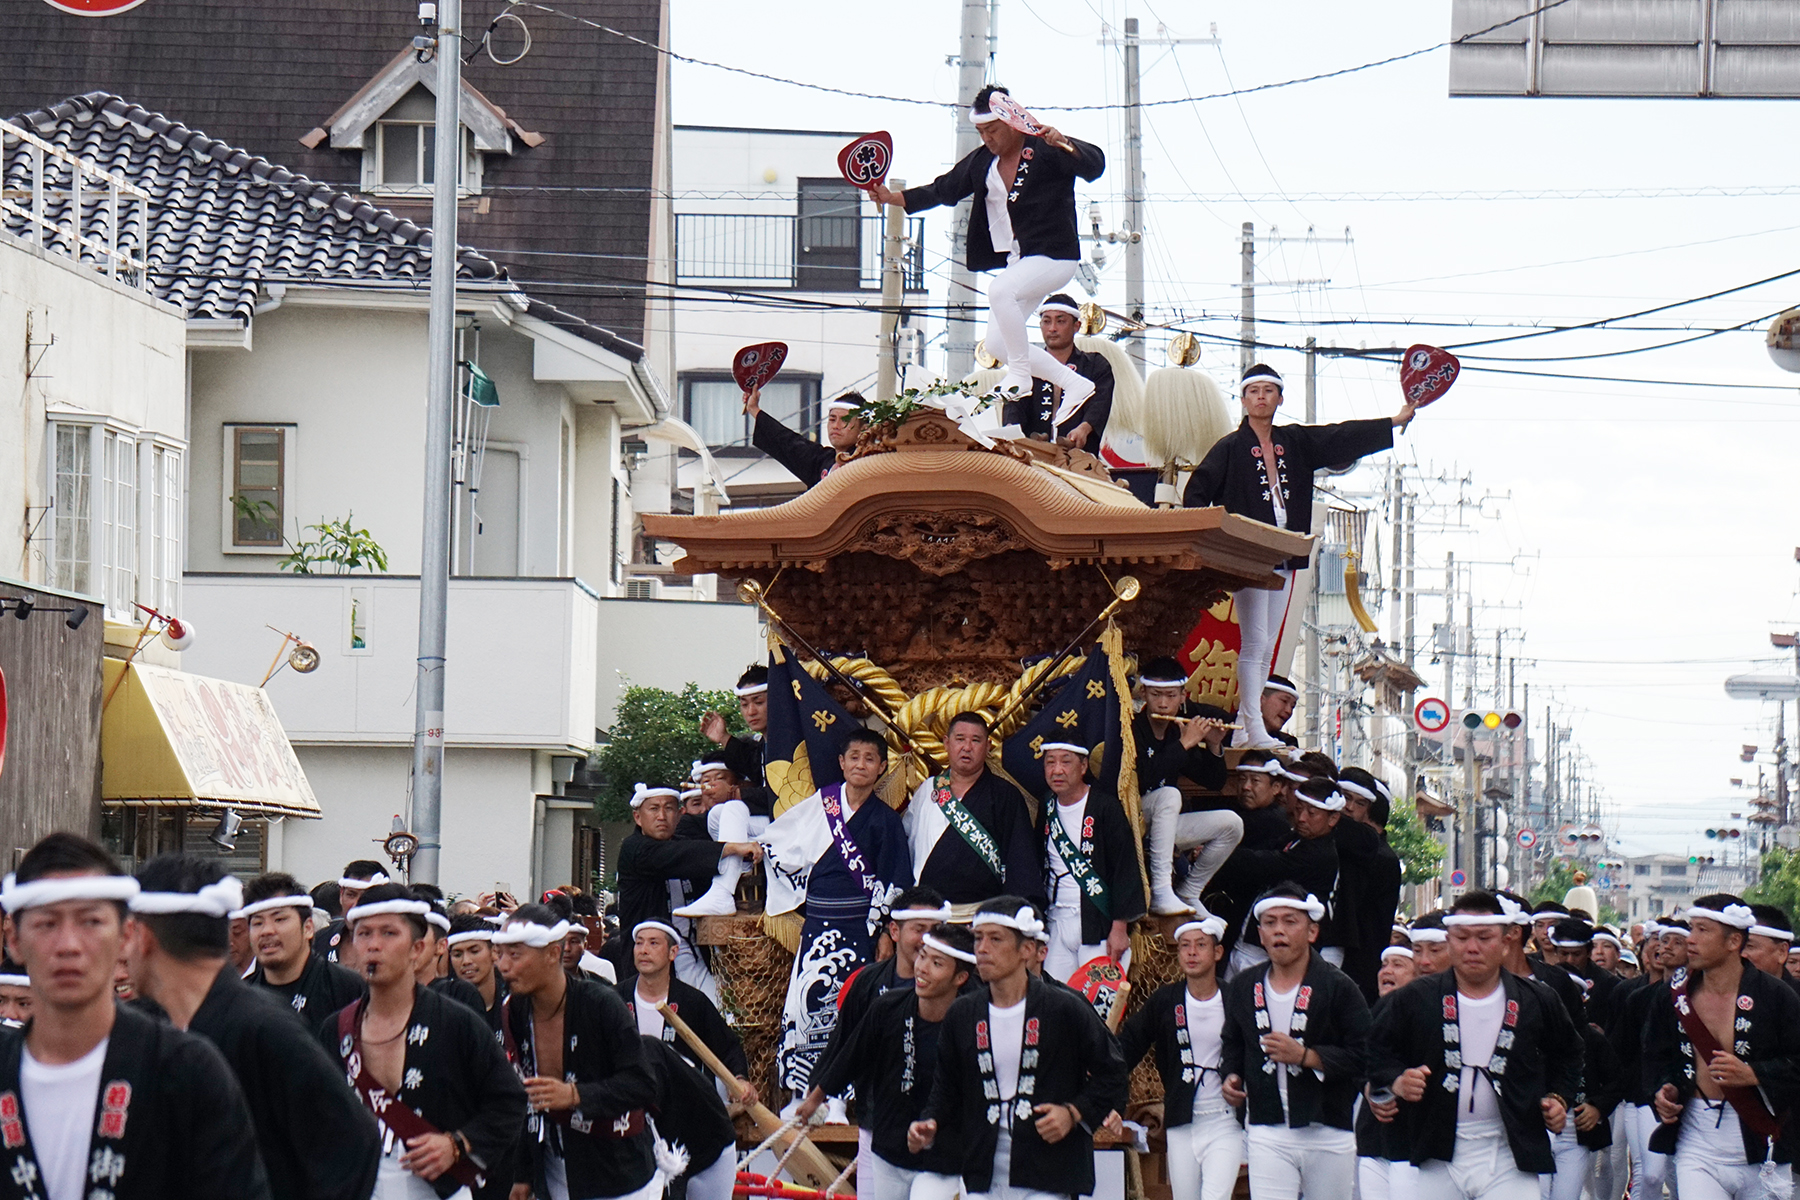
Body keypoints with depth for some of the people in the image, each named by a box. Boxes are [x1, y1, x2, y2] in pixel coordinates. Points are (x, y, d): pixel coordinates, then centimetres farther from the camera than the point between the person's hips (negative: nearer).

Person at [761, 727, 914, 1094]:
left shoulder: (884, 819, 2)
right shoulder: (820, 805, 7)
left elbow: (894, 882, 1)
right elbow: (773, 840, 14)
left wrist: (884, 933, -6)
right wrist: (802, 884, 10)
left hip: (858, 924, -3)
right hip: (818, 922, 3)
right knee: (807, 1001, -3)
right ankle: (805, 1098, 2)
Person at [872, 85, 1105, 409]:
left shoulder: (1046, 149, -10)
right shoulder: (981, 161, 10)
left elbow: (1094, 165, -21)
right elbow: (943, 190, 15)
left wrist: (1065, 145, -40)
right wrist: (892, 197, 5)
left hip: (1055, 257, -9)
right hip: (1018, 262, 9)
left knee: (999, 289, -34)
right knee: (997, 345, 4)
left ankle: (1021, 375, -22)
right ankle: (1075, 385, 14)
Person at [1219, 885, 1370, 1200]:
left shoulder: (1338, 987, -5)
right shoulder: (1243, 988, 10)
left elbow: (1364, 1056, -10)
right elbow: (1233, 1044, 26)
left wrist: (1304, 1056, -20)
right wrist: (1231, 1076, 5)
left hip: (1329, 1135, -2)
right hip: (1267, 1134, 2)